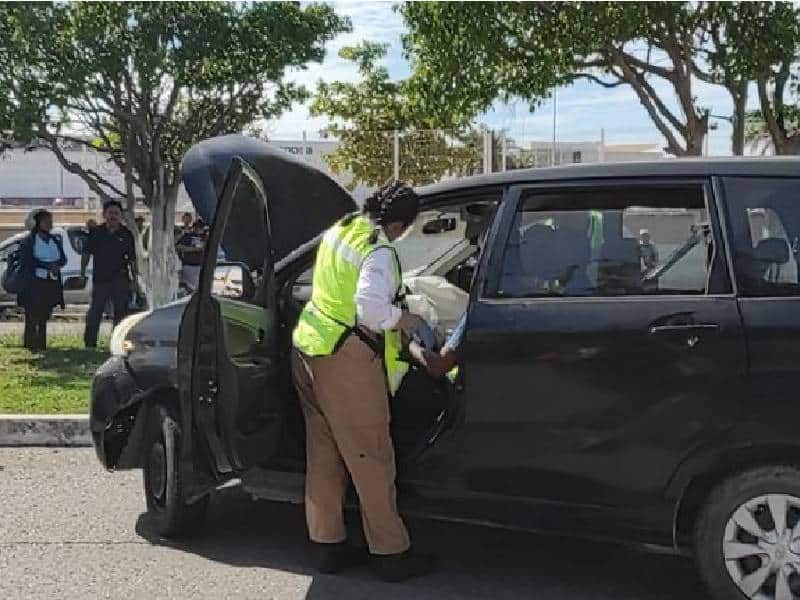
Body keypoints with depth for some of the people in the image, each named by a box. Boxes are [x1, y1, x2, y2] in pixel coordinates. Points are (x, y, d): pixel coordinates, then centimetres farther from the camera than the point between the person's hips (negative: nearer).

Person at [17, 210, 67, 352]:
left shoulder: (56, 240, 16)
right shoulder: (28, 241, 2)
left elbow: (63, 259, 10)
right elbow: (28, 260, -11)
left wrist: (56, 265, -13)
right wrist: (49, 265, -17)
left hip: (51, 284, 4)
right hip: (33, 283, -4)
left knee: (44, 318, 6)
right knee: (32, 317, -7)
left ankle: (41, 345, 9)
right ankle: (30, 345, -5)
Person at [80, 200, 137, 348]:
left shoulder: (126, 234, 4)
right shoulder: (96, 232, 4)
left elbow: (132, 258, 6)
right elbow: (86, 253, 6)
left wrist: (134, 277, 1)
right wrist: (83, 270, -4)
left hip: (120, 279, 0)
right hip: (100, 278, 0)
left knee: (121, 312, 4)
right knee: (94, 312, 3)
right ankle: (90, 343, 10)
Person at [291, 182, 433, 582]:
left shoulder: (341, 229, 9)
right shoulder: (378, 251, -18)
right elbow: (370, 307, -30)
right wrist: (402, 320, -11)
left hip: (308, 346, 9)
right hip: (345, 358, -9)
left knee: (324, 452, 15)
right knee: (370, 457, 1)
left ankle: (328, 544, 24)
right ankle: (390, 553, 11)